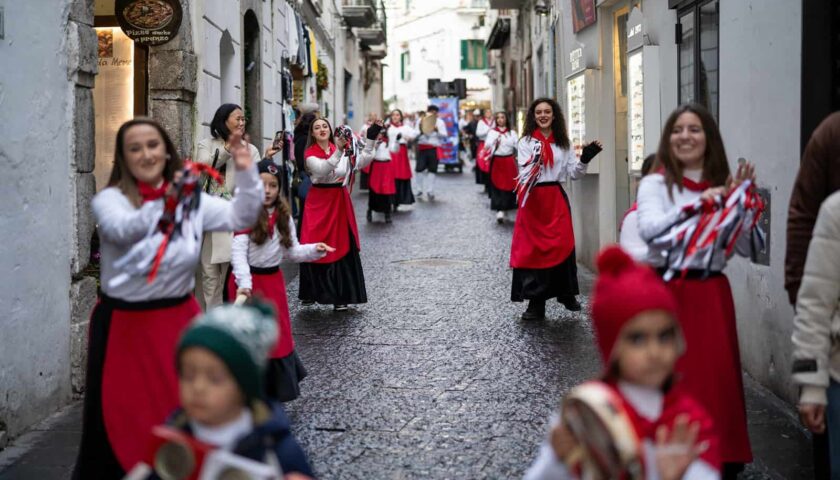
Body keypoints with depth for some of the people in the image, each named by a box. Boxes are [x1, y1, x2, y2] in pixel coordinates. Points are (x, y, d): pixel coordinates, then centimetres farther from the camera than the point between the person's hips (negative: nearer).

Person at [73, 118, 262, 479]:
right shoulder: (110, 200, -10)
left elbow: (240, 218, -5)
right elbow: (124, 230, -32)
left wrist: (246, 172, -21)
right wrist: (167, 203, -50)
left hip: (179, 317, 4)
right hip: (125, 323, -4)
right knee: (121, 419, 5)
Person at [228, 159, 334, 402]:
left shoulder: (283, 216, 4)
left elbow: (292, 251, 9)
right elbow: (238, 252, -23)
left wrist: (314, 250, -10)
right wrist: (244, 283, -37)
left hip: (273, 280, 6)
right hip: (250, 282, -6)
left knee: (278, 334, 14)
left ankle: (278, 388, 32)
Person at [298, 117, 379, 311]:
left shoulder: (343, 150, 5)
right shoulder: (310, 154, -5)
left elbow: (361, 163, -7)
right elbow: (322, 170, -24)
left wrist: (371, 140, -16)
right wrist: (338, 151, -36)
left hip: (340, 202, 2)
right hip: (319, 202, -2)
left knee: (341, 248, 2)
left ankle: (341, 296, 8)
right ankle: (311, 293, 17)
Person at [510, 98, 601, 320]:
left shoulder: (563, 143, 10)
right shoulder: (526, 142, -1)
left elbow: (573, 173, 10)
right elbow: (525, 172, -13)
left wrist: (585, 159, -7)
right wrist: (535, 162, -34)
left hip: (557, 198, 3)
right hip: (534, 199, -3)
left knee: (562, 246, 5)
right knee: (534, 249, -2)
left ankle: (566, 293, 22)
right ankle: (536, 302, 1)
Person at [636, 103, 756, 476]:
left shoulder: (722, 186, 10)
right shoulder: (655, 184, -1)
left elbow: (744, 248, 6)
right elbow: (649, 229, -21)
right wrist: (696, 204, -27)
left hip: (712, 294, 3)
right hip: (667, 292, -3)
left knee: (718, 378, 4)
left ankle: (721, 458, 16)